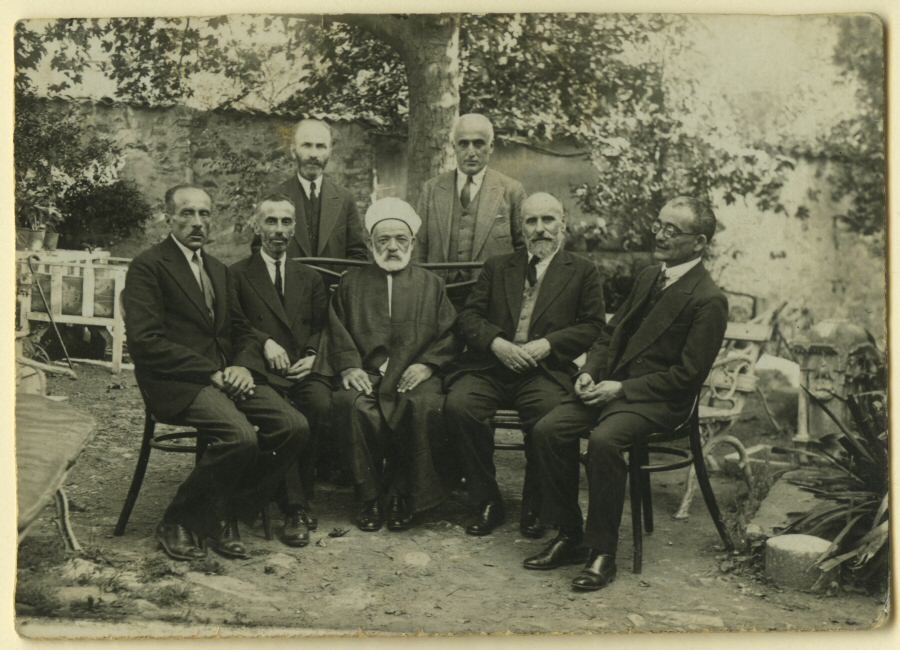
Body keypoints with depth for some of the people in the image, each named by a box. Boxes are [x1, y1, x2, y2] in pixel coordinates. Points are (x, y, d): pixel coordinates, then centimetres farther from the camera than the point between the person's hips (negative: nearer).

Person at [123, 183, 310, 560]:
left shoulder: (219, 270, 22)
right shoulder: (148, 266, -2)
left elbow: (242, 331, 20)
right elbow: (145, 341, -12)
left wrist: (244, 366, -4)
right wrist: (210, 373, -16)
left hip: (226, 376, 7)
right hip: (178, 382, -7)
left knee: (295, 427, -15)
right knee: (241, 436, -31)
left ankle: (226, 515, -1)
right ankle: (178, 522, -8)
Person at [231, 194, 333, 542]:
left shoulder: (310, 278, 24)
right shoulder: (237, 274, 12)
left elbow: (322, 327, 19)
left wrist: (313, 356, -1)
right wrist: (265, 342, -14)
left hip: (303, 369, 3)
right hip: (262, 369, -3)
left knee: (323, 405, -31)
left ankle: (302, 497, -14)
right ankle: (292, 504, -18)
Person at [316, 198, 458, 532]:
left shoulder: (431, 284, 19)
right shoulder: (351, 282, 20)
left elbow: (448, 333, 10)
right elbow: (336, 330, 11)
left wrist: (427, 364, -8)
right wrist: (348, 366, -7)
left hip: (414, 373, 0)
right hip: (365, 373, 1)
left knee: (423, 406, -34)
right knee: (351, 404, -33)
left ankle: (402, 493, -15)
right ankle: (369, 495, -18)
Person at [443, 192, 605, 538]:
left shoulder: (583, 271, 14)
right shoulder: (497, 266, 20)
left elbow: (592, 327, 4)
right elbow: (467, 316, 11)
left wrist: (547, 344, -12)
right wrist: (496, 343, -9)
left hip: (545, 369, -2)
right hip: (490, 364, 2)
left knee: (548, 415, -33)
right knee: (458, 405, -27)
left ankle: (534, 507, -6)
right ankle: (487, 502, -8)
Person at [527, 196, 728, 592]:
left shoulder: (708, 301, -10)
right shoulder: (648, 277, 15)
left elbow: (687, 376, -13)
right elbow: (610, 333, 20)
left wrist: (621, 388, -16)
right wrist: (590, 372, 1)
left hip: (659, 400, -7)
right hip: (611, 385, 7)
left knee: (603, 441, -34)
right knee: (547, 431, -14)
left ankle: (603, 553, -19)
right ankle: (569, 537, -3)